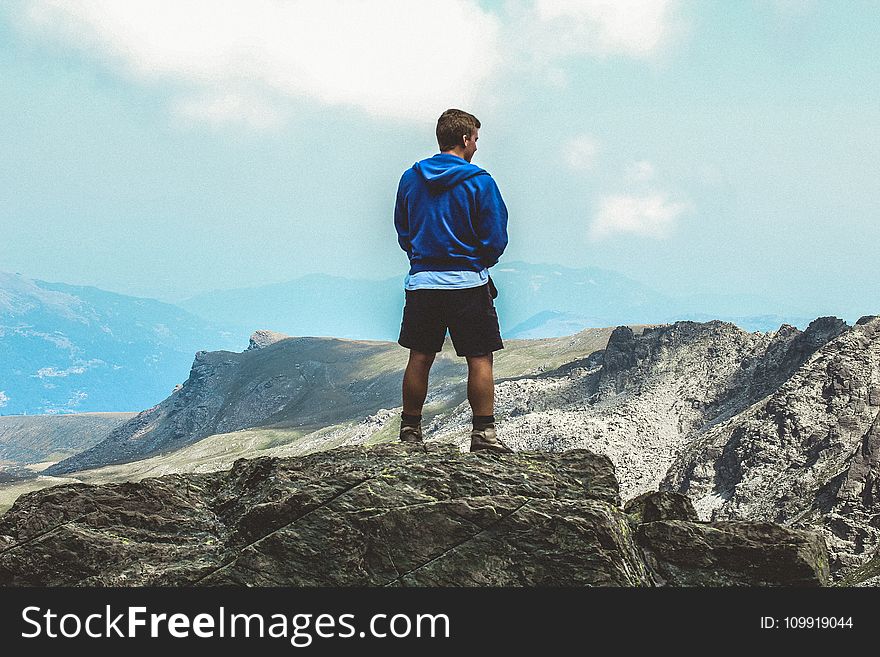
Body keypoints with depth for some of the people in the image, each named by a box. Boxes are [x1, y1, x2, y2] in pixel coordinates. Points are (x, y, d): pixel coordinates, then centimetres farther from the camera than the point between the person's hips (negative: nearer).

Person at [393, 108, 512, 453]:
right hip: (468, 281, -4)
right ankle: (483, 432, 0)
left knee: (419, 358, 10)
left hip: (421, 281, 4)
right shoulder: (479, 181, -8)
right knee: (480, 359, 2)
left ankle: (410, 431, 15)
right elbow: (496, 240, -7)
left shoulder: (410, 178, 5)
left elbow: (402, 233, 11)